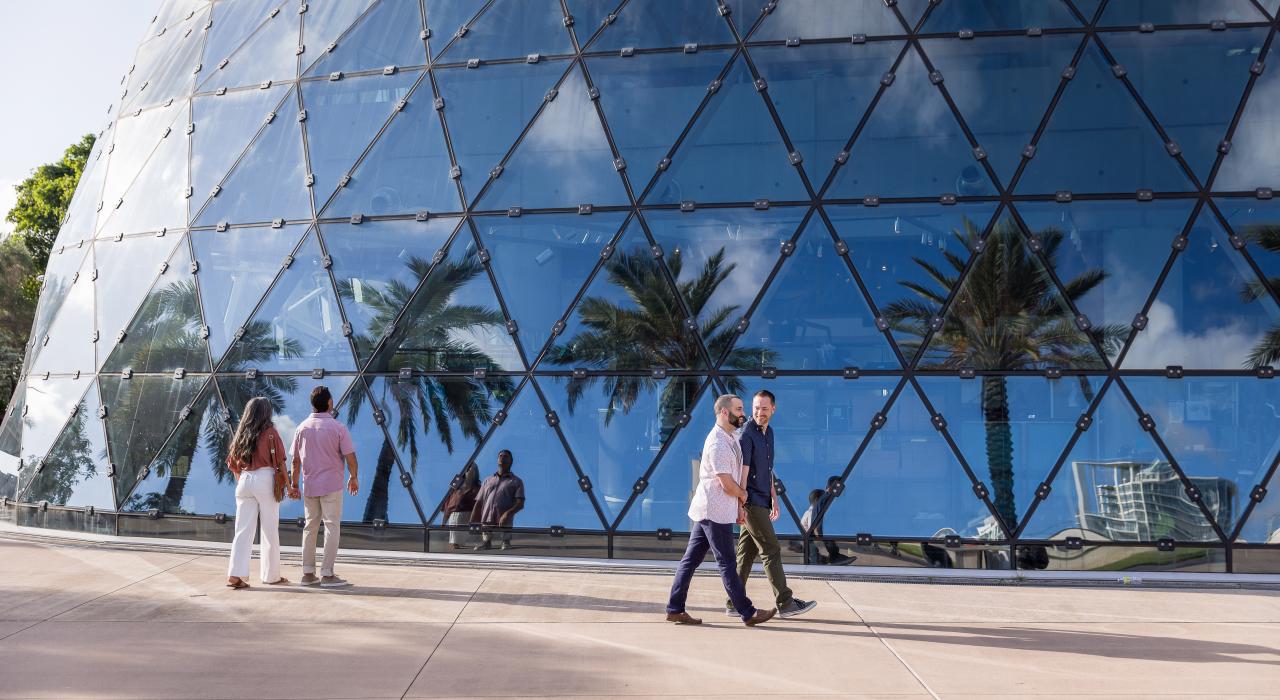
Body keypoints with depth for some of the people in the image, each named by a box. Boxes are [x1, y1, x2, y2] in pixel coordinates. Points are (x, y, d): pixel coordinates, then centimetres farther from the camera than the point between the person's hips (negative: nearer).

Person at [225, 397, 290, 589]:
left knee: (243, 530, 4)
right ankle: (271, 575, 12)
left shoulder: (241, 434, 11)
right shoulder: (270, 432, -3)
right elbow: (280, 462, -5)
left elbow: (232, 464, 13)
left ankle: (235, 574, -6)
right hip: (265, 480, -4)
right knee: (270, 531, 5)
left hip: (244, 481, 4)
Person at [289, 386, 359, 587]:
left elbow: (296, 460, 7)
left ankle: (308, 573, 15)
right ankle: (327, 574, -3)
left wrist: (294, 484, 16)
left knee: (310, 527, 13)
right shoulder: (338, 428, -9)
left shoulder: (302, 428, 3)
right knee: (332, 527, 0)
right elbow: (350, 457, -9)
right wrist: (354, 478, 7)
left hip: (309, 485, 5)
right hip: (331, 485, -5)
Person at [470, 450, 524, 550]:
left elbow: (520, 504, 0)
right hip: (486, 521, 3)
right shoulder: (488, 481, 26)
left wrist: (508, 513, -20)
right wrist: (472, 523, 6)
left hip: (504, 523, -3)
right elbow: (478, 503, 20)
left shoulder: (516, 481, 14)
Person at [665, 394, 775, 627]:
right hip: (715, 511, -10)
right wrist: (743, 494, -1)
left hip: (707, 510, 10)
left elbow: (733, 478, 18)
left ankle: (675, 609, 15)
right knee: (727, 564, -1)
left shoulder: (729, 439, 14)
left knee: (691, 559, 11)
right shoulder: (718, 444, -19)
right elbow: (727, 484, -20)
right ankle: (748, 613, 6)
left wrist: (739, 505, 12)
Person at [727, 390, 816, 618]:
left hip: (762, 501, 8)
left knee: (747, 552, 9)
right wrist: (740, 504, -20)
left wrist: (774, 498, 21)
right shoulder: (747, 434, -13)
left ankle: (734, 603, 14)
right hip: (751, 502, -8)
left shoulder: (768, 432, 14)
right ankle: (785, 603, 0)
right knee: (771, 550, -5)